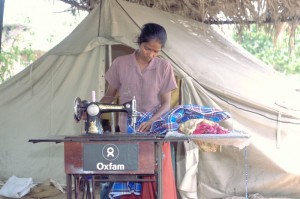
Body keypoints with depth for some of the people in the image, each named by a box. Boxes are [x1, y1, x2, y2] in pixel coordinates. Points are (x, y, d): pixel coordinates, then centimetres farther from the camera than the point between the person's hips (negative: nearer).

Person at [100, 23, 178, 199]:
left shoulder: (164, 67, -1)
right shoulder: (120, 63, 1)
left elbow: (167, 103, -1)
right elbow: (110, 95, 10)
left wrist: (150, 122, -18)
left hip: (155, 130, 0)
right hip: (127, 130, 0)